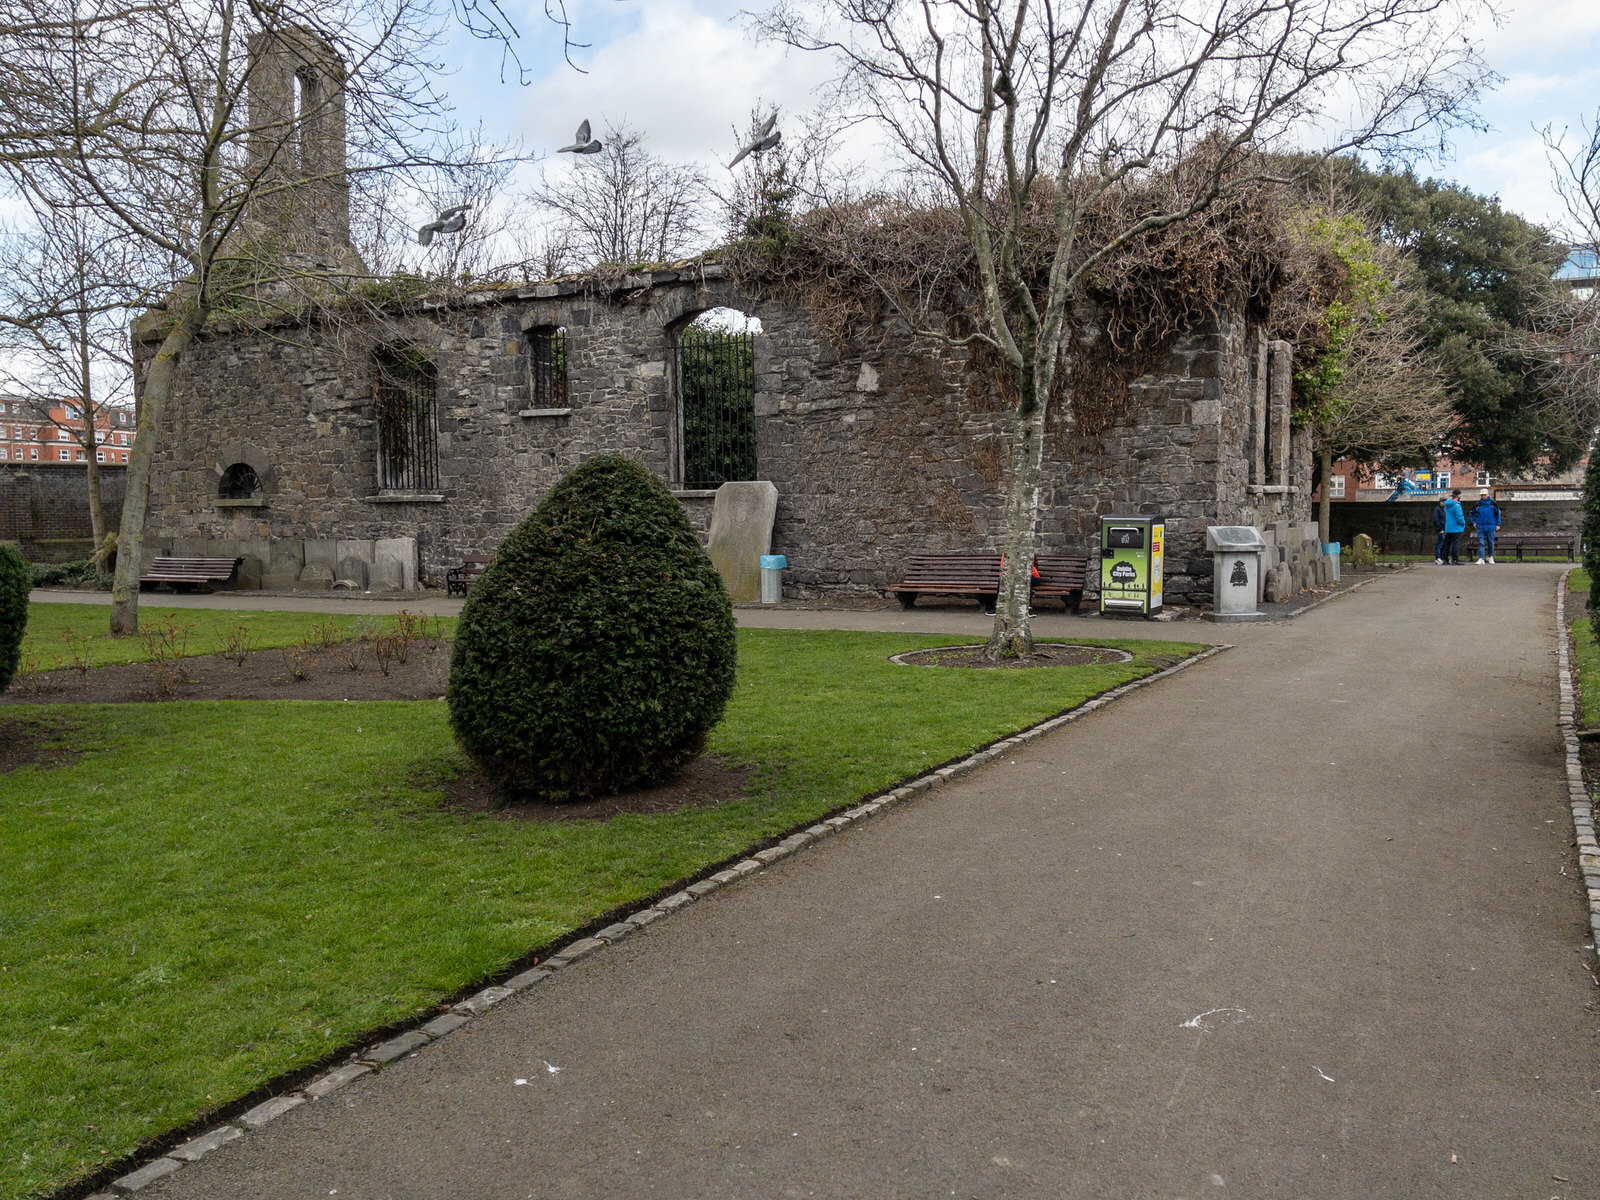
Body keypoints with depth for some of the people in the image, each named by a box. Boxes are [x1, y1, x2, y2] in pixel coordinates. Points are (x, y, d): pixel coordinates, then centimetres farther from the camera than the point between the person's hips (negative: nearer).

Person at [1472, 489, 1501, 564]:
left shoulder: (1492, 503, 1)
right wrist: (1474, 522, 10)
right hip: (1480, 527, 0)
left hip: (1490, 527, 0)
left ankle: (1490, 557, 28)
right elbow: (1472, 513, 19)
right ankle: (1481, 559, -9)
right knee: (1481, 543, -7)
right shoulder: (1478, 504, 3)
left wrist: (1498, 524, 6)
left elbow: (1498, 513, 10)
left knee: (1491, 543, 9)